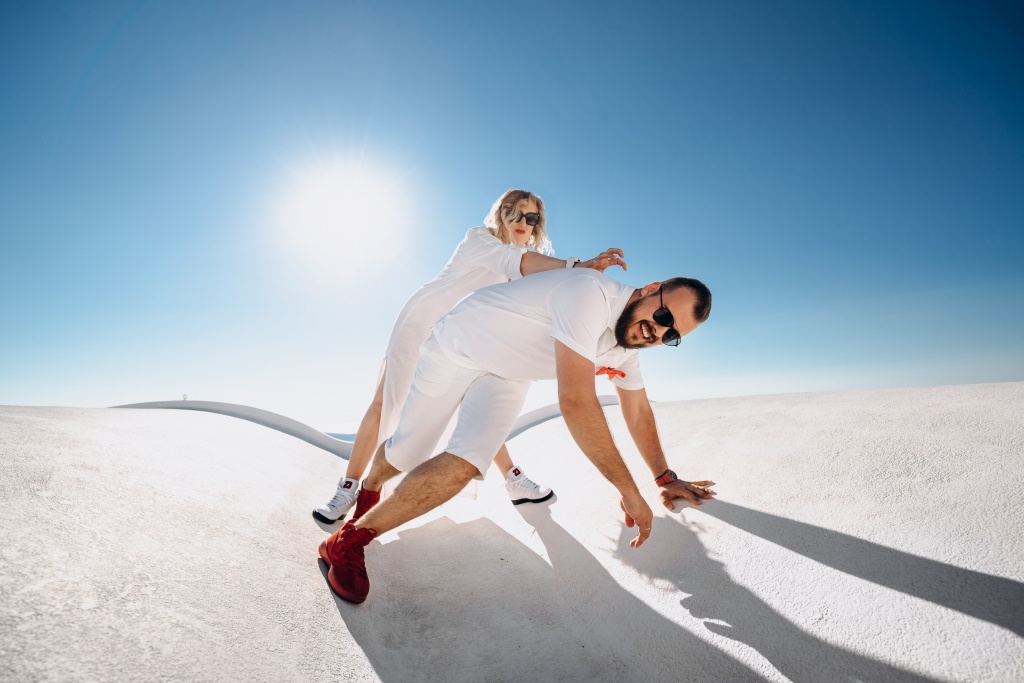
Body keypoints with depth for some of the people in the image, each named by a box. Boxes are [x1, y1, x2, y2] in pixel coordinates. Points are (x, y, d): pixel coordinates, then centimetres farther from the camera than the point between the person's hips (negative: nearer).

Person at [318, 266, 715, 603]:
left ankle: (356, 536, 8)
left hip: (506, 375, 5)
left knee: (464, 466, -15)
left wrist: (666, 478, 13)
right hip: (458, 347, -4)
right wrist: (628, 490, -30)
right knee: (406, 454, 0)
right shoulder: (591, 295, -34)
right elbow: (576, 405, -39)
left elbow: (638, 412, 9)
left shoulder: (631, 341, -6)